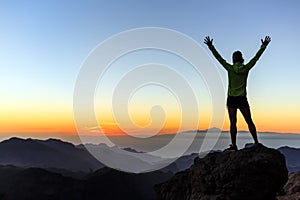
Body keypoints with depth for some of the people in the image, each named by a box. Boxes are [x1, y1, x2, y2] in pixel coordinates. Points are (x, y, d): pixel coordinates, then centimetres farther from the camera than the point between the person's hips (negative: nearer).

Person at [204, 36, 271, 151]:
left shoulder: (230, 68, -4)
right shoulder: (246, 68, 0)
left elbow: (218, 57, -4)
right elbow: (256, 57, 7)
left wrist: (210, 46, -2)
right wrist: (263, 46, 15)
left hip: (231, 99, -2)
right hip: (242, 99, 2)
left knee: (233, 123, 0)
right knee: (249, 121, 11)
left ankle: (234, 145, 2)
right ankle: (256, 142, 18)